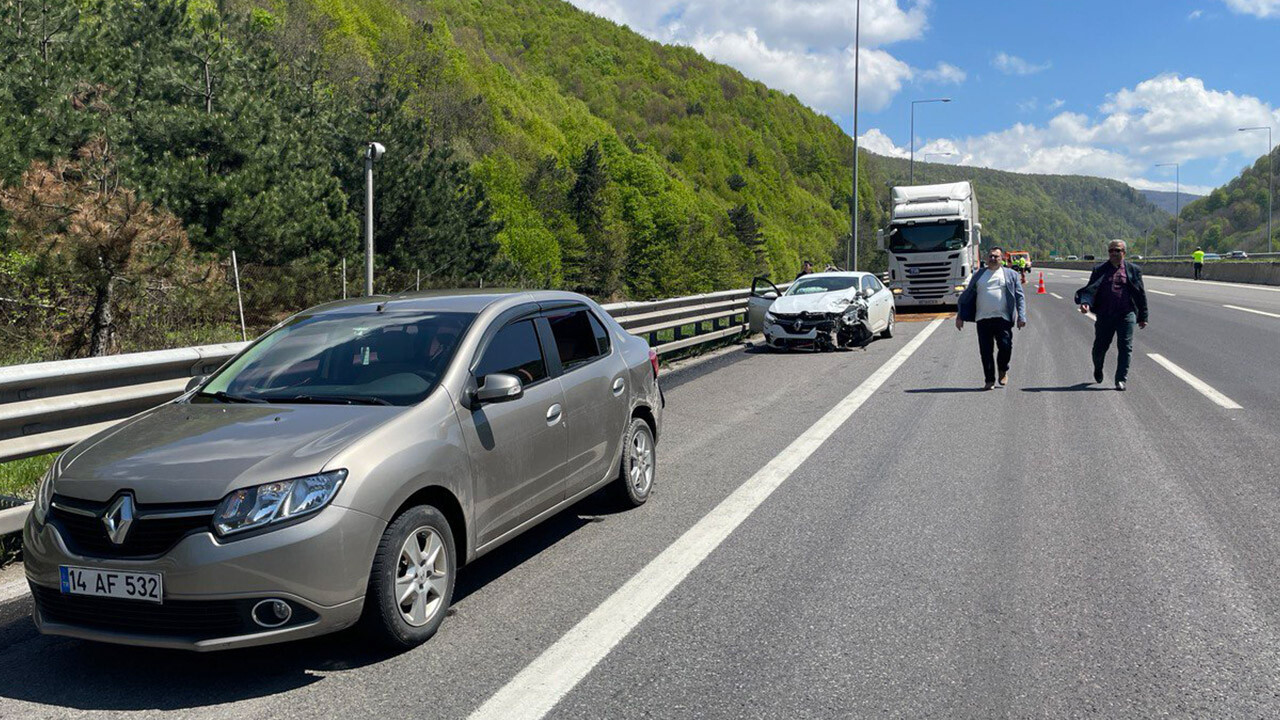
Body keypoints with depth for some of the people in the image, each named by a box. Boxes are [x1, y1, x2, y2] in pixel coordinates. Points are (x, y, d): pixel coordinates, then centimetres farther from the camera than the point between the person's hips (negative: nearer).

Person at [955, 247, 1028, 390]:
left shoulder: (1011, 275, 12)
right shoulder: (979, 274, 16)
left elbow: (1020, 297, 8)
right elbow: (967, 295, 18)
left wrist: (1021, 316, -5)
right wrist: (960, 315, 12)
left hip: (1003, 318, -2)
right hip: (983, 319, 2)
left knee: (1005, 346, -11)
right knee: (985, 351, -1)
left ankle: (1003, 370, 16)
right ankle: (989, 380, 8)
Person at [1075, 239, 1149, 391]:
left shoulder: (1133, 270, 8)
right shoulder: (1099, 270, 7)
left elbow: (1141, 294, 10)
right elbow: (1090, 289, -1)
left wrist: (1143, 317, 9)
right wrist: (1085, 302, -23)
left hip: (1126, 315, 0)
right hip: (1105, 315, 0)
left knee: (1125, 347, -6)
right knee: (1100, 346, 7)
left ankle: (1121, 379, 0)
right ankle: (1098, 369, 36)